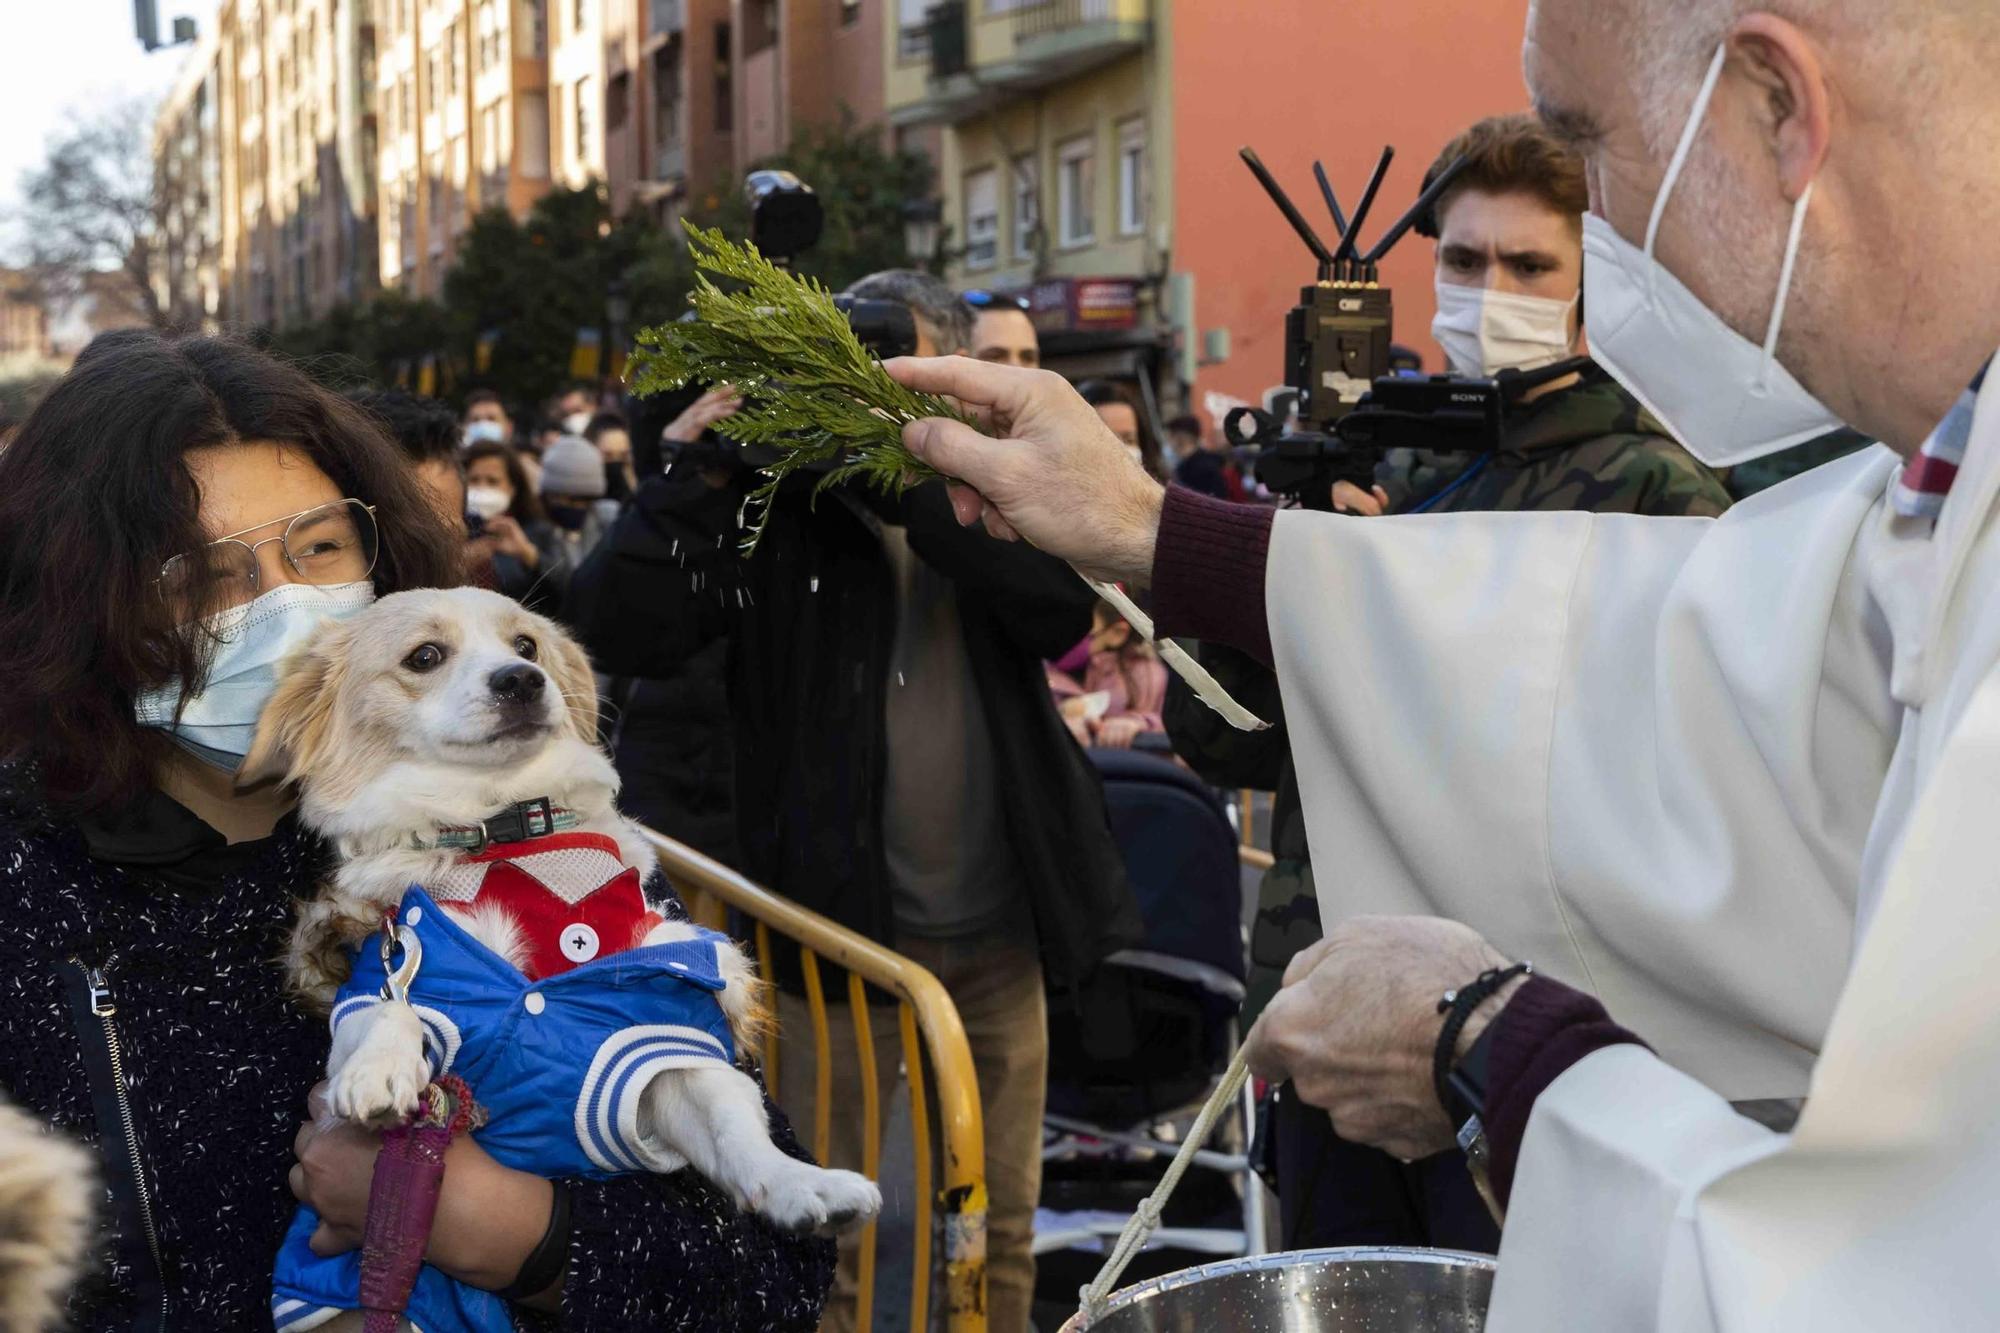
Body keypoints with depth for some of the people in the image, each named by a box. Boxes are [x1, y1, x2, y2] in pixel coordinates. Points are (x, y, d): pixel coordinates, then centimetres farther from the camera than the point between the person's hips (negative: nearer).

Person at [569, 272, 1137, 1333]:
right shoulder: (772, 511, -5)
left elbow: (1064, 607, -17)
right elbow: (617, 629, -17)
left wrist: (904, 473, -24)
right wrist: (703, 466, -24)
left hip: (1000, 934, 3)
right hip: (846, 923, -3)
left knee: (1000, 1233, 14)